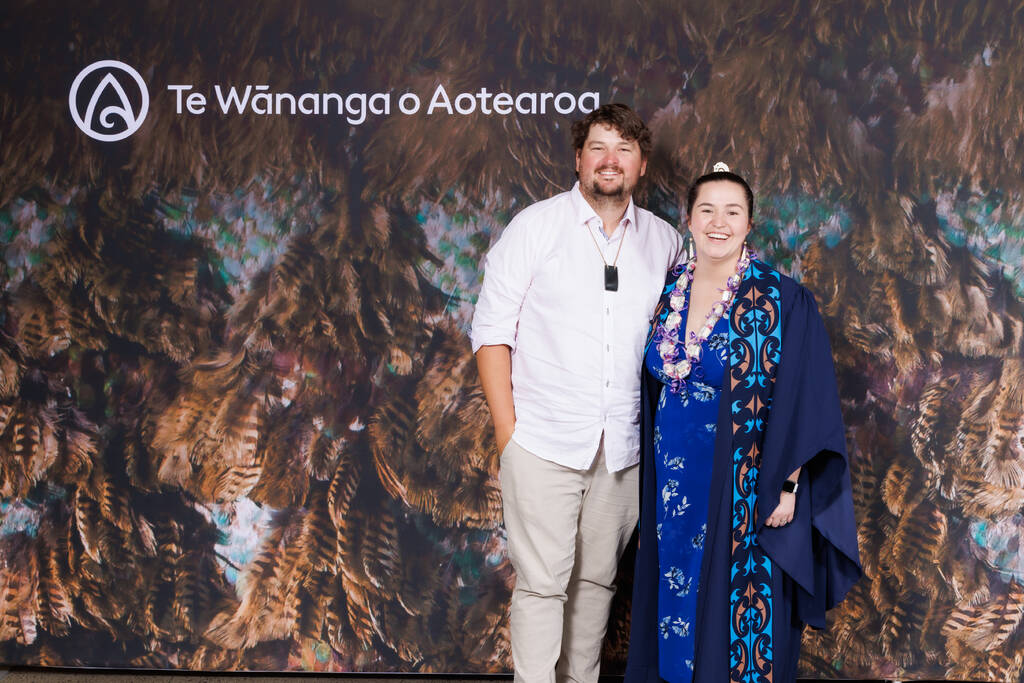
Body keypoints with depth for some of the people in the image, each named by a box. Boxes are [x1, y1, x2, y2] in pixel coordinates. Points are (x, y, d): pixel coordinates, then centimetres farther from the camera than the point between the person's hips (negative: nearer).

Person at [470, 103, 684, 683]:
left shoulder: (665, 241, 8)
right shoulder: (536, 227, -1)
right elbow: (492, 331, -1)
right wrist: (508, 429, -7)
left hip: (622, 448, 3)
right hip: (543, 441, -3)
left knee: (597, 579, 12)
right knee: (542, 583, -4)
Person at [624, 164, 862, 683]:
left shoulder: (781, 300, -10)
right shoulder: (667, 290, 5)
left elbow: (803, 403, -11)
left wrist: (787, 486, -14)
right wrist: (653, 473, 9)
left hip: (745, 488, -4)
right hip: (672, 486, 5)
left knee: (739, 614, 4)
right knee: (672, 601, 13)